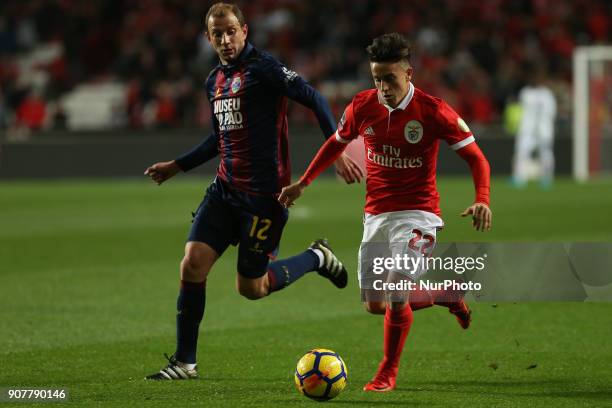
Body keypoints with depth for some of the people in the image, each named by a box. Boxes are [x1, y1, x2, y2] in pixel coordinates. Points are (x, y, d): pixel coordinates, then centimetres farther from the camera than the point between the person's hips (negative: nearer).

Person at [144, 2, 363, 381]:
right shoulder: (215, 80, 13)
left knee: (251, 288, 0)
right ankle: (184, 362, 3)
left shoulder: (262, 68, -12)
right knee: (192, 264, -6)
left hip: (264, 194, -7)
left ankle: (316, 258, 25)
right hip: (226, 189, 7)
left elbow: (314, 99, -17)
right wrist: (177, 166, 28)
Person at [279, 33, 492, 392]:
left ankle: (388, 373, 4)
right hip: (376, 214, 5)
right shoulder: (362, 106, -3)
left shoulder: (433, 111, -14)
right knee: (376, 304, 5)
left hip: (417, 212, -5)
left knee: (396, 296, -18)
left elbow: (476, 157, -9)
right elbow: (337, 143, 17)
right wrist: (303, 183, 17)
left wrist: (482, 200, -25)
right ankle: (446, 294, 31)